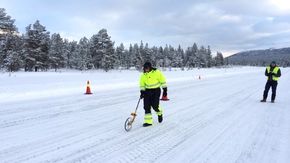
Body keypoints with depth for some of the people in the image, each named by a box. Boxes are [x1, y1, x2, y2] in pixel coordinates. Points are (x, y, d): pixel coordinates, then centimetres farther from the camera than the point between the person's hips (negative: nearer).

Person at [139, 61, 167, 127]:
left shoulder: (157, 72, -9)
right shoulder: (143, 75, 2)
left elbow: (163, 81, -3)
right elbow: (142, 84, 11)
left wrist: (165, 90, -4)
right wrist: (142, 92, 0)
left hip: (156, 90, -4)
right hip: (147, 91, 4)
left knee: (155, 106, -9)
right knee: (146, 106, -4)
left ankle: (160, 113, 25)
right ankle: (148, 121, 4)